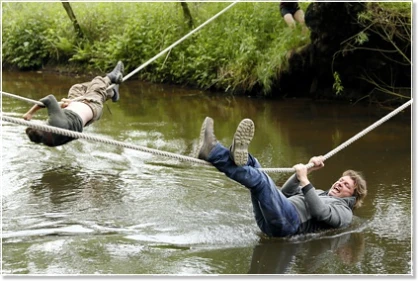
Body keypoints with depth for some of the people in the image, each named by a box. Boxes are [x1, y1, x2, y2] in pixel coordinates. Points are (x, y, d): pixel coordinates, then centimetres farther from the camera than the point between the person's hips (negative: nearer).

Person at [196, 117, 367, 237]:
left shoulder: (344, 212, 13)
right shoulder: (320, 193, 39)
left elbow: (320, 212, -10)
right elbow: (286, 192, 28)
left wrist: (304, 181, -11)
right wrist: (308, 170, 18)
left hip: (288, 222, -9)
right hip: (267, 221, 9)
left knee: (259, 178, -29)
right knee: (252, 165, 3)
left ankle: (211, 152, -41)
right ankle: (240, 155, -32)